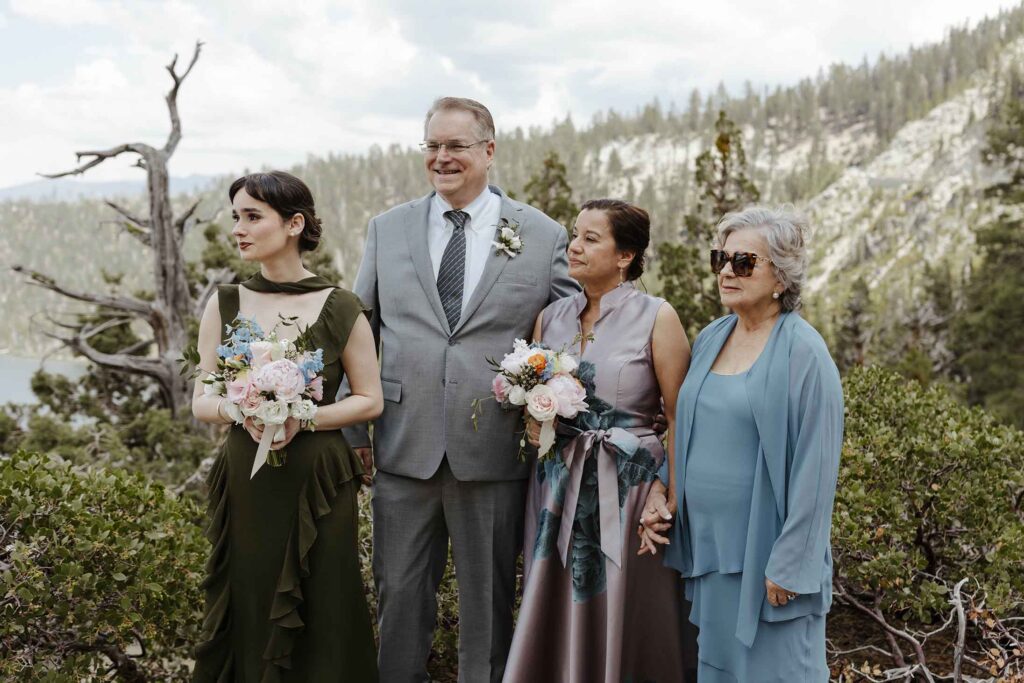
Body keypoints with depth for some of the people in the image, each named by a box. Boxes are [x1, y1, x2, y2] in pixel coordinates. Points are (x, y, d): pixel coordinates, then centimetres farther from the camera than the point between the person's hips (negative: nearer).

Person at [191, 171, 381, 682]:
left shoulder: (340, 309, -4)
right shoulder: (225, 305, 3)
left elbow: (370, 399, 0)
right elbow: (201, 401, 4)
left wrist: (305, 417, -15)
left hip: (318, 484, -2)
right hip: (245, 482, 2)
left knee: (320, 624, 5)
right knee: (249, 617, 7)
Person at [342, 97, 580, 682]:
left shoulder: (545, 236, 1)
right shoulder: (388, 230, 7)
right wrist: (353, 430, 5)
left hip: (495, 452, -2)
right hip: (404, 450, 2)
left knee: (490, 598, 11)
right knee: (399, 591, 11)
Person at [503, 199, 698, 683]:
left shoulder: (656, 318, -6)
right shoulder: (551, 317, 8)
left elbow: (680, 419, -7)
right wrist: (536, 422, 0)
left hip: (628, 485, -4)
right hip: (558, 488, 5)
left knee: (623, 620, 3)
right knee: (556, 620, 8)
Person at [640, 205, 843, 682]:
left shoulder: (802, 353, -13)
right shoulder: (709, 340, 9)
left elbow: (813, 468, -15)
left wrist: (788, 566, -16)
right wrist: (660, 492, 4)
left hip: (762, 551, -7)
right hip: (704, 544, 7)